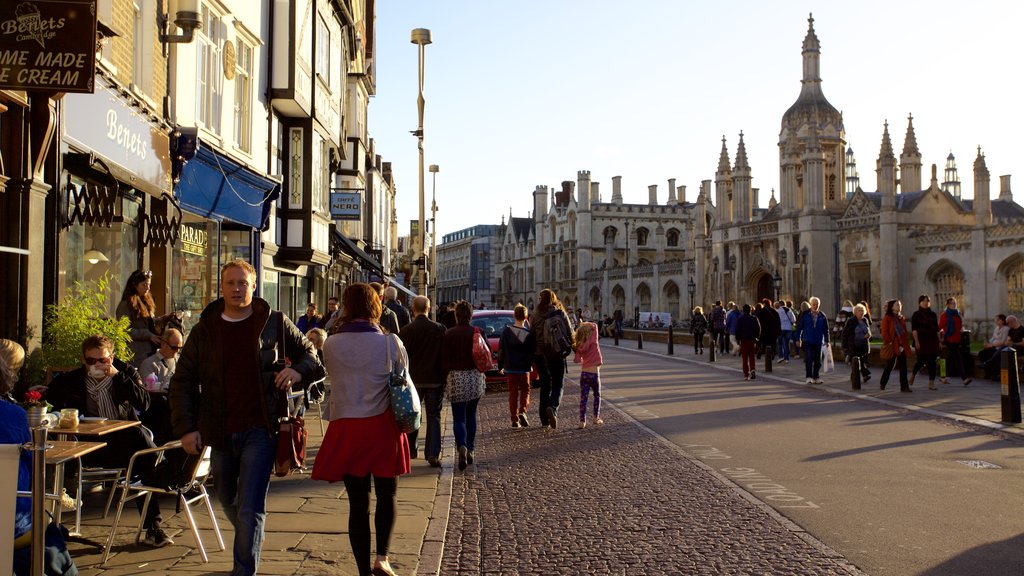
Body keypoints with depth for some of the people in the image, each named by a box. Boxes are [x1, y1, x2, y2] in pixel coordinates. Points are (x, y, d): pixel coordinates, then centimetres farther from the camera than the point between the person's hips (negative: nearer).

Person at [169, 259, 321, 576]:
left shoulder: (274, 323, 0)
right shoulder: (205, 329, 4)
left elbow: (308, 352, 13)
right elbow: (182, 381, 6)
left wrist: (299, 371, -10)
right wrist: (186, 428, -5)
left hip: (259, 430, -4)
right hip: (220, 432, 4)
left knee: (249, 509, -8)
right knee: (228, 500, 21)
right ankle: (251, 541, 49)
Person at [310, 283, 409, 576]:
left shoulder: (331, 345, -3)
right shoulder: (390, 343, -9)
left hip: (345, 428, 2)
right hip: (383, 427, -1)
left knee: (357, 504, 10)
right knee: (387, 496, 17)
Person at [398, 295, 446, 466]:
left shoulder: (406, 330, -9)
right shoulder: (440, 329, -8)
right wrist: (444, 378, 7)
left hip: (413, 379, 0)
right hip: (434, 380, 0)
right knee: (433, 417, 5)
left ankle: (410, 450, 26)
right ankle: (433, 455, -2)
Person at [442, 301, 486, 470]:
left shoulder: (449, 334, -6)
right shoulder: (478, 333, -3)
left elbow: (444, 360, -4)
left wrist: (445, 380, 4)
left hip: (456, 378, -2)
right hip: (475, 377, 2)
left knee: (458, 417, 0)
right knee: (471, 415, 16)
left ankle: (462, 447, -23)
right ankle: (471, 450, 18)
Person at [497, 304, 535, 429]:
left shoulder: (507, 331, -3)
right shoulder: (529, 334, -5)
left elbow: (501, 350, 0)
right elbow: (533, 352, -2)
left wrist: (500, 365, 9)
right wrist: (531, 365, 12)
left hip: (510, 368, 1)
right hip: (524, 368, -1)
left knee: (513, 393, 9)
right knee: (525, 390, 14)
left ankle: (514, 419, 7)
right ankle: (522, 412, -7)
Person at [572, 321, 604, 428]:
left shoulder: (579, 346, -1)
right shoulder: (593, 342, -11)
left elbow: (576, 360, -2)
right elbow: (595, 325, -7)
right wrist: (585, 324, 1)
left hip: (584, 373, 3)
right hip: (594, 373, -3)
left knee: (583, 397, 4)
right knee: (597, 396, 17)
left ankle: (582, 421, 0)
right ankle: (596, 418, 20)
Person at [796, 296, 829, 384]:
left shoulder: (822, 316, 5)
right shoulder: (805, 315, -1)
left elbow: (825, 329, 10)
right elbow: (799, 327, 1)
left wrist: (826, 340, 6)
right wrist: (798, 339, -2)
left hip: (818, 342, 3)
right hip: (807, 341, -2)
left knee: (817, 360, 7)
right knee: (809, 359, -10)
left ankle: (815, 377, 17)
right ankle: (809, 377, -6)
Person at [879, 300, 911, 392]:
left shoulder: (902, 318, 14)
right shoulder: (887, 318, -6)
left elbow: (904, 332, 16)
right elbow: (884, 332, -10)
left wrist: (906, 344, 8)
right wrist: (888, 342, -16)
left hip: (902, 345, 5)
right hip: (892, 346, -5)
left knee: (903, 367, 2)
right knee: (890, 365, 6)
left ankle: (904, 386, 2)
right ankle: (882, 383, 24)